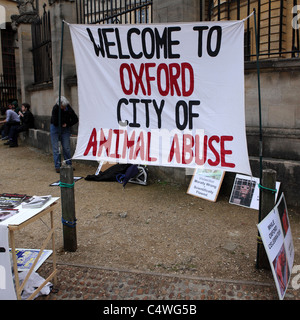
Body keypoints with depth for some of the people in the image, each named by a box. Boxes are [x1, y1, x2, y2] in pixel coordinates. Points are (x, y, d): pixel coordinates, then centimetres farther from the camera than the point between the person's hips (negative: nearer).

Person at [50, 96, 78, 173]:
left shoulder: (68, 108, -13)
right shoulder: (55, 108, -21)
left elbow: (75, 119, -4)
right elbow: (55, 122, -27)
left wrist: (67, 124, -13)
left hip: (65, 128, 2)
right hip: (55, 128, -2)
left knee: (66, 148, 2)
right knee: (56, 148, -2)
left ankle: (69, 164, 12)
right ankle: (57, 166, 4)